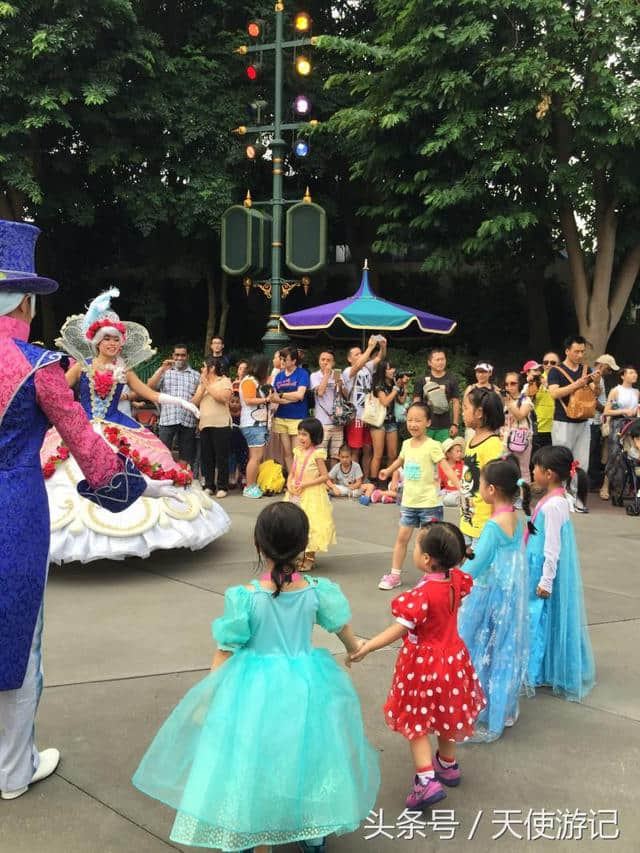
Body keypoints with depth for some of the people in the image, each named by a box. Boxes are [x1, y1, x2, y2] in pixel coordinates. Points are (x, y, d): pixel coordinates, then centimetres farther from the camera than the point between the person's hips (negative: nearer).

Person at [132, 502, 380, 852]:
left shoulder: (244, 597, -20)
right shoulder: (317, 591, -10)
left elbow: (225, 653, -12)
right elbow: (342, 629, 9)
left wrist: (210, 697, 2)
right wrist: (355, 648, 32)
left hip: (256, 689, -3)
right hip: (305, 685, 3)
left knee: (256, 763, 14)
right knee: (307, 755, 23)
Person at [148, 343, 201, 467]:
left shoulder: (195, 375, 16)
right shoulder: (165, 372, 14)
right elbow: (150, 385, -1)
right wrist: (162, 369, -11)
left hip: (188, 421, 2)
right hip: (167, 419, -1)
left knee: (185, 457, 4)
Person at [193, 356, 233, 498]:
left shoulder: (224, 381, 1)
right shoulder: (202, 383, 19)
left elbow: (224, 398, -17)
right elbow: (195, 402, 8)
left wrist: (208, 385, -10)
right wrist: (203, 387, -3)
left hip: (221, 424, -6)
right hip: (204, 425, 6)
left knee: (222, 457, -4)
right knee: (207, 457, 6)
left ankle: (222, 487, 2)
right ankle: (209, 486, 13)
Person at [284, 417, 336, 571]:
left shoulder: (317, 453, -14)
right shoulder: (298, 451, 5)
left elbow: (324, 476, -15)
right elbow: (292, 473, 11)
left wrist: (305, 484, -19)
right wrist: (289, 484, -9)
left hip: (311, 495, -6)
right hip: (296, 495, 6)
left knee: (310, 523, 0)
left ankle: (310, 558, 12)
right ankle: (302, 555, 24)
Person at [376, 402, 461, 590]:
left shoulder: (432, 446, -15)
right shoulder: (407, 444, 4)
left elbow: (447, 468, -23)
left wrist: (461, 488, -35)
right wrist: (388, 471, 40)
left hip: (429, 502, -6)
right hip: (409, 502, 6)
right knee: (402, 537, 10)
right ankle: (395, 575, 19)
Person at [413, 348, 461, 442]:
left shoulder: (452, 379, 5)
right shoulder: (421, 380, 3)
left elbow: (456, 403, 6)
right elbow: (416, 402, 6)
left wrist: (455, 424, 1)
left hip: (445, 427, 0)